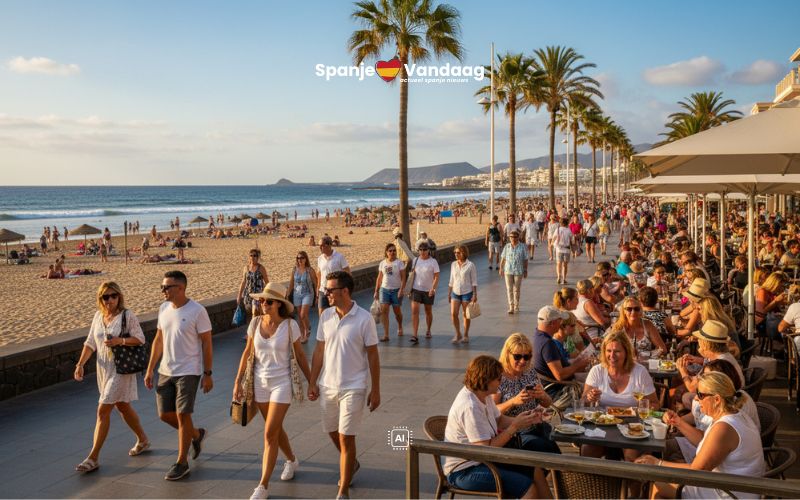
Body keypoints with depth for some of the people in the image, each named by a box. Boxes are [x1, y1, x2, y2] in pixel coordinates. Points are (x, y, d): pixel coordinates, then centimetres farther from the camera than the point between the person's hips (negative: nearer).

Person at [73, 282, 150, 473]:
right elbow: (90, 342, 8)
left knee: (103, 410, -8)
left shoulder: (127, 315, -11)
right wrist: (80, 364, -2)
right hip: (104, 369, 7)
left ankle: (93, 457, -1)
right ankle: (143, 440, 37)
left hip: (121, 369, -7)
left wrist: (120, 341, -25)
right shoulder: (98, 316, 6)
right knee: (122, 407, 19)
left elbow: (140, 339, -11)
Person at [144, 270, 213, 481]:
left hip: (188, 372, -6)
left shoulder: (197, 311, -15)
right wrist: (150, 369, 10)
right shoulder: (163, 308, 3)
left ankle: (182, 463, 14)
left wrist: (207, 374, -11)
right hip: (166, 371, 7)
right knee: (165, 414, 10)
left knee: (182, 415, -2)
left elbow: (206, 344, -11)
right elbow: (158, 340, 12)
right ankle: (196, 434, 36)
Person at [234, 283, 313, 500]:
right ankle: (292, 460, 45)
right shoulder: (255, 322, -4)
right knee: (275, 429, 19)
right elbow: (247, 353, 4)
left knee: (270, 434, -7)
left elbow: (300, 355, -4)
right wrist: (238, 381, 2)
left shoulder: (290, 325, -14)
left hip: (281, 383, -4)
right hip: (260, 383, 4)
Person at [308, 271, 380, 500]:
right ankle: (351, 463, 47)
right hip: (328, 386, 5)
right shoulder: (326, 316, -1)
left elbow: (373, 356, -8)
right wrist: (312, 382, 5)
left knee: (346, 438, -2)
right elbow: (319, 351, 7)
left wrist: (375, 390, -6)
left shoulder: (364, 319, -14)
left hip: (353, 388, -5)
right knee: (333, 433, 19)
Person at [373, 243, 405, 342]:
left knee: (397, 311, 9)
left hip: (396, 290, -2)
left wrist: (401, 290, -17)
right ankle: (386, 335, -9)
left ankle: (400, 328, 39)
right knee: (384, 311, -10)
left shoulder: (399, 263, -5)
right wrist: (376, 291, 8)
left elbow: (403, 278, -8)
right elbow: (379, 278, 10)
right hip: (384, 289, 2)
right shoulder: (382, 263, 5)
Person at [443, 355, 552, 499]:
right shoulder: (470, 407, -28)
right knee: (529, 487, -15)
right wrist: (515, 426, -20)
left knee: (536, 471, 5)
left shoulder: (483, 394, 0)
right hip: (464, 471, -9)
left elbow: (500, 419, 12)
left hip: (482, 459, 10)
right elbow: (486, 449, -26)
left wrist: (524, 420, -6)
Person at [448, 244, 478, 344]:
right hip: (455, 293, 3)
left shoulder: (470, 265, -7)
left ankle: (466, 335, 19)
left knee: (466, 315, 4)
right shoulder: (453, 264, 5)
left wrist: (475, 295, -11)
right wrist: (449, 293, 11)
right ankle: (458, 334, 9)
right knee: (453, 313, -8)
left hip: (467, 293, -3)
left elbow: (474, 281, -6)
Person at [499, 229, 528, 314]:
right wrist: (501, 268, 8)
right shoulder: (507, 247, 2)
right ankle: (511, 307, -1)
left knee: (517, 289, 8)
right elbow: (503, 258, 8)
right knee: (509, 289, -4)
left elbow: (525, 260, 0)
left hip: (518, 272, -1)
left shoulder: (522, 247, -4)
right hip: (508, 271, 1)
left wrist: (525, 271, 0)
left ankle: (516, 306, 22)